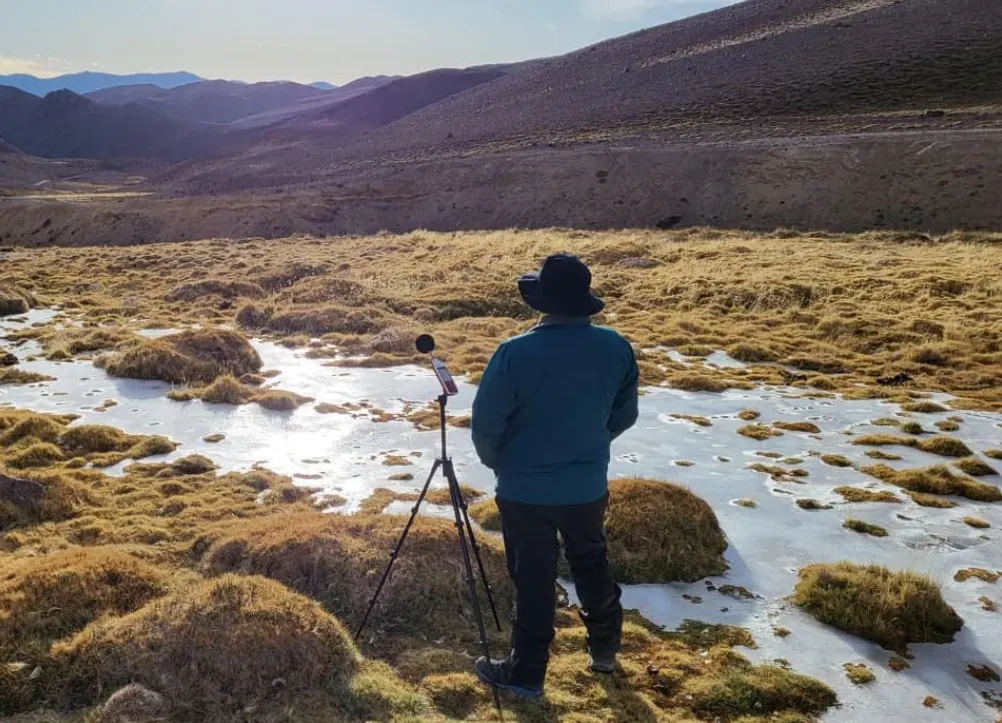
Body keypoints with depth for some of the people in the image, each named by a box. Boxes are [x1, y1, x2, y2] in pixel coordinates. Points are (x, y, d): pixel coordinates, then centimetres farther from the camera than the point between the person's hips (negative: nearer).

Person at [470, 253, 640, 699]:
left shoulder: (516, 353, -23)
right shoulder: (617, 348, -10)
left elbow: (485, 424, -16)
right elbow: (625, 416, 3)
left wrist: (498, 463, 5)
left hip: (526, 490, -4)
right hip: (589, 486, 4)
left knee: (534, 579, 11)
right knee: (592, 564, 25)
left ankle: (526, 673, 25)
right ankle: (605, 647, 42)